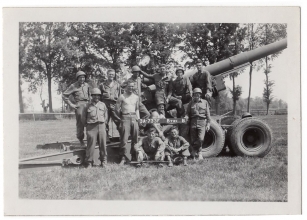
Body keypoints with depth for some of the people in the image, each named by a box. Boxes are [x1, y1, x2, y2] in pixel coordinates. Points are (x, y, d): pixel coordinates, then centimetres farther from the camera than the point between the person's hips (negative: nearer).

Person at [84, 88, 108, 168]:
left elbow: (106, 115, 19)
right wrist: (87, 124, 4)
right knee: (91, 144, -5)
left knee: (103, 144, 4)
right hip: (91, 127, -3)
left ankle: (103, 161, 15)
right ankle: (89, 162, 2)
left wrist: (103, 122, 9)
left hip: (101, 126, 3)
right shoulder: (88, 106, 4)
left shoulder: (103, 105, 12)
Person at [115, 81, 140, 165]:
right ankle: (123, 158, -6)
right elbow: (117, 109, 3)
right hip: (125, 118, -4)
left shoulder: (136, 97, 15)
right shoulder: (122, 97, 2)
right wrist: (122, 116, 6)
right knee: (124, 139, -9)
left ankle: (134, 157, 11)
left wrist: (138, 117, 13)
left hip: (134, 118, 4)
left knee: (135, 139, 3)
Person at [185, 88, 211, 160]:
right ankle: (193, 155, 15)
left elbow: (208, 114, 8)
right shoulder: (191, 103, 11)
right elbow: (188, 113, 12)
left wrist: (208, 123, 2)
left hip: (202, 122, -1)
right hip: (193, 122, 2)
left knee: (201, 139, -15)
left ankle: (199, 152, 2)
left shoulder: (205, 102, 8)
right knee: (193, 140, 3)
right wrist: (186, 117, -9)